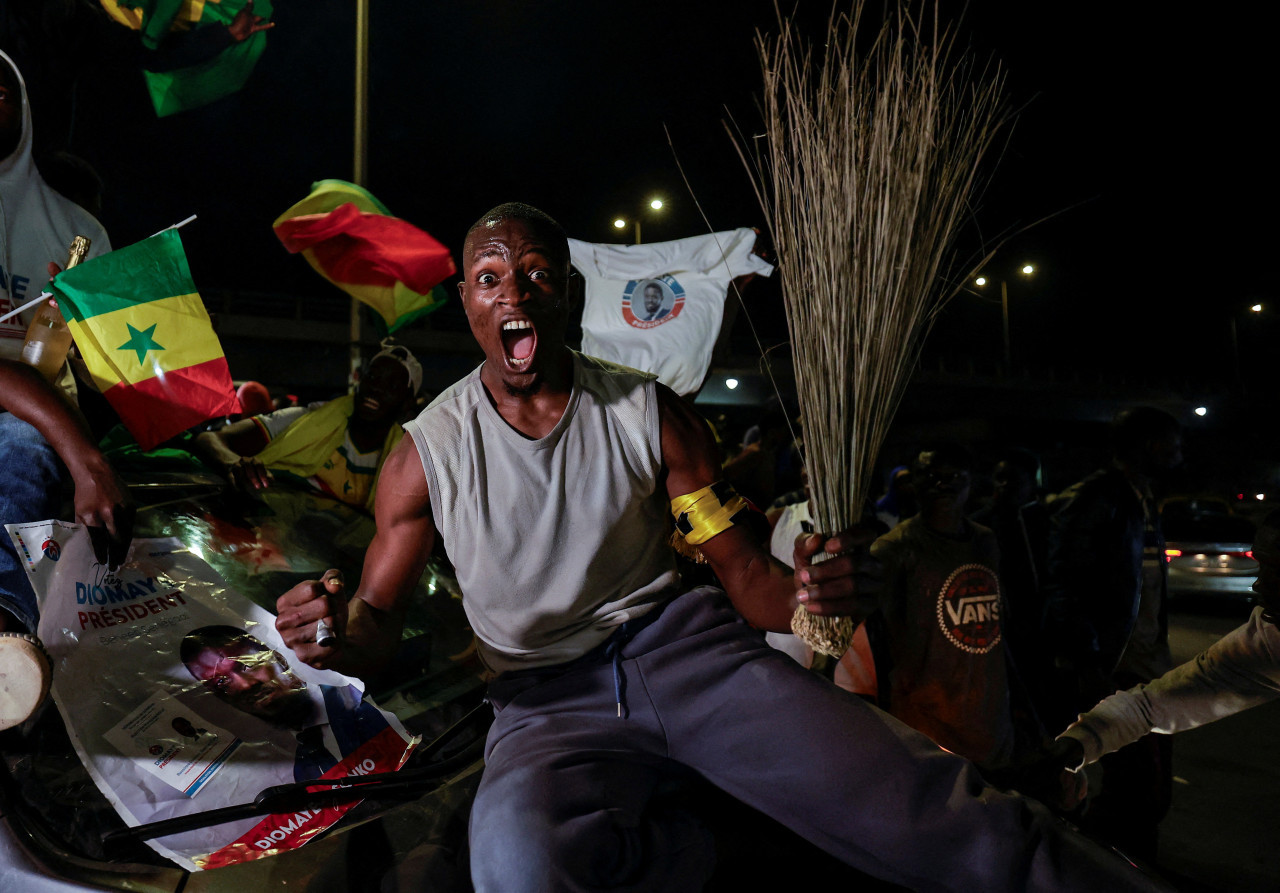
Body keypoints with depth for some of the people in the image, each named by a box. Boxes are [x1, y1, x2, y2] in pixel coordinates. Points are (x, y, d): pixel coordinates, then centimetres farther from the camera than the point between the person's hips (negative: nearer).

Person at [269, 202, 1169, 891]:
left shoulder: (653, 413, 0)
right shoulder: (428, 449, 0)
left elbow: (746, 572, -1)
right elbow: (380, 625, 6)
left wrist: (815, 593, -25)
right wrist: (337, 633, -19)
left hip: (680, 643, 0)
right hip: (547, 697, 1)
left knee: (924, 811, -21)